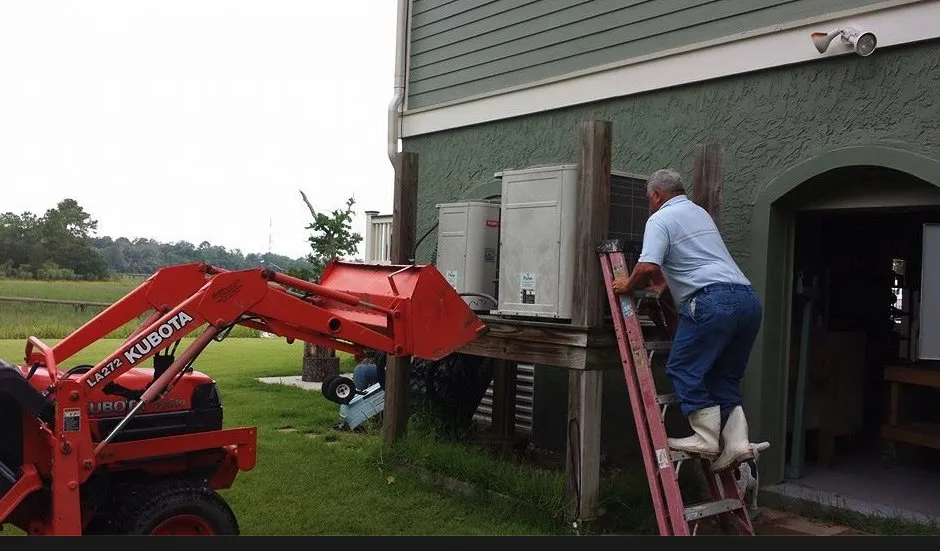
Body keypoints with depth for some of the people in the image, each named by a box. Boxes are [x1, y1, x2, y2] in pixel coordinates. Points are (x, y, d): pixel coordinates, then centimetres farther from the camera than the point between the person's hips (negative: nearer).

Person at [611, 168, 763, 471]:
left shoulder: (660, 219, 1)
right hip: (749, 298, 9)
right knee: (725, 376, 13)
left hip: (714, 299, -9)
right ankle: (737, 441, 4)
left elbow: (648, 267, -14)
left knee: (684, 368, 1)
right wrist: (664, 285, 47)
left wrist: (629, 285, 5)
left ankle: (706, 438, -1)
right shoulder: (700, 212, 28)